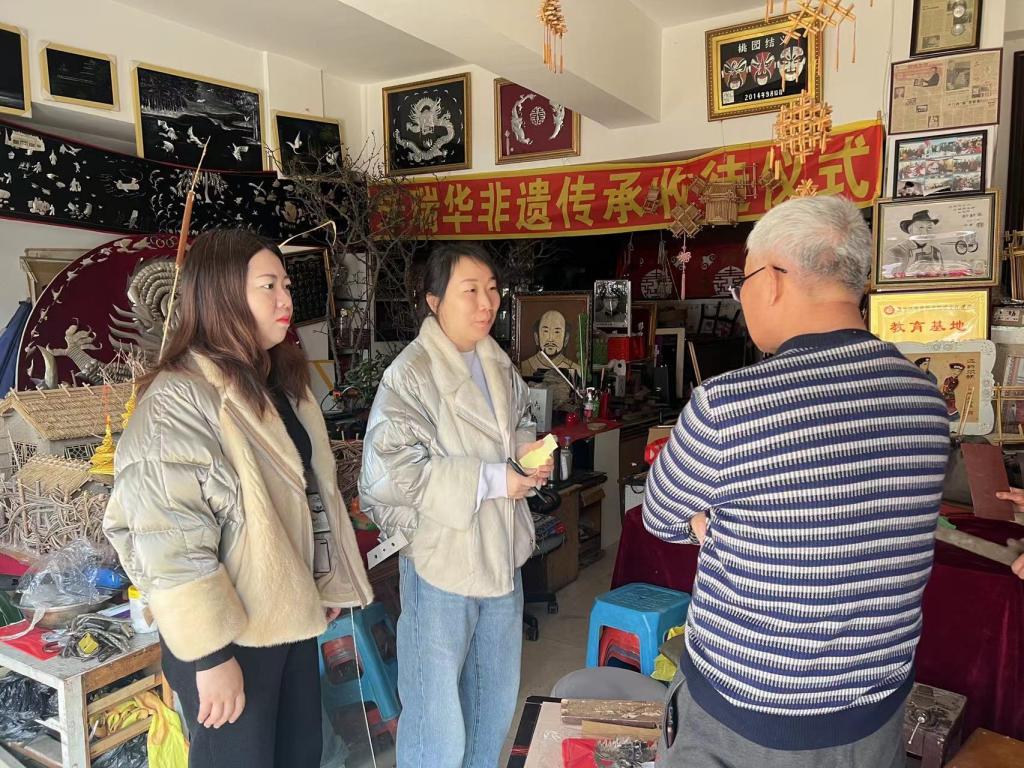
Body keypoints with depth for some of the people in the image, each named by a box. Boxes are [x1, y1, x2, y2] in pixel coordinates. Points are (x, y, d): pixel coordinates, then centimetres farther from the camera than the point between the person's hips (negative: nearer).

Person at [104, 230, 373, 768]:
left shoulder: (281, 381, 7)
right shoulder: (179, 400, -20)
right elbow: (172, 543, -23)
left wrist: (328, 582, 16)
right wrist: (212, 657, -20)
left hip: (292, 617, 8)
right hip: (229, 635, -7)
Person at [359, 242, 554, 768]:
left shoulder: (498, 364, 5)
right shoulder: (409, 375, -19)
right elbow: (385, 474, -26)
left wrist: (528, 446, -3)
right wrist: (489, 480, -25)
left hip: (501, 554, 8)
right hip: (442, 561, -7)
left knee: (495, 701, 24)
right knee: (438, 719, 5)